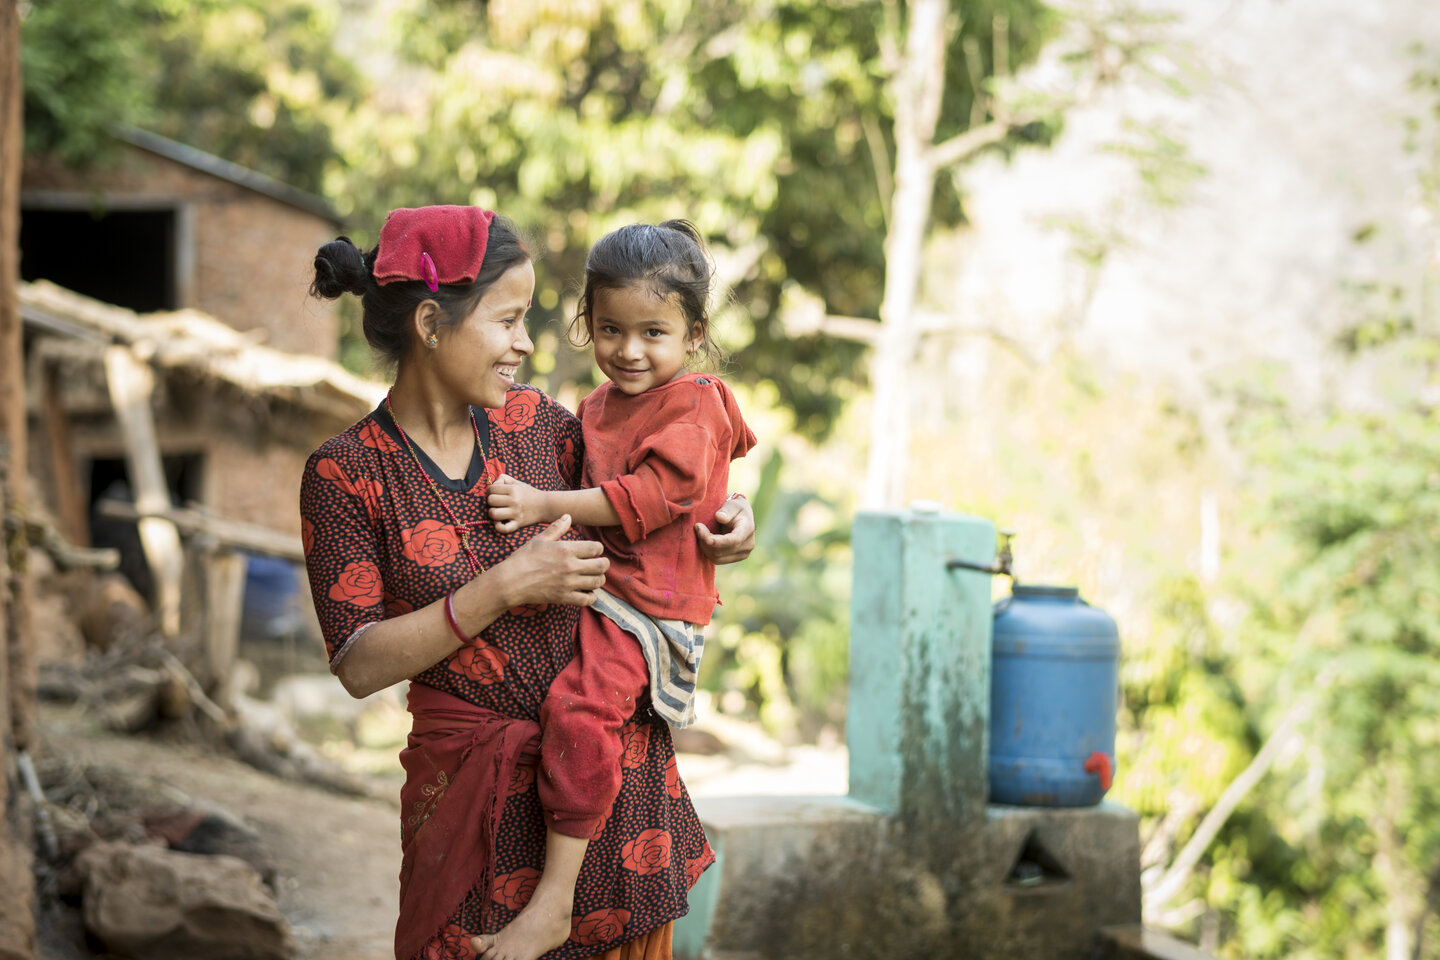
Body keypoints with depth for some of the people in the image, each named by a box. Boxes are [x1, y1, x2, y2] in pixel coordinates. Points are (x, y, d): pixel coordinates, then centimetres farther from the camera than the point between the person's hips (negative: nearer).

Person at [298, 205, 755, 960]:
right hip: (474, 784, -4)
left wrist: (724, 513, -2)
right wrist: (506, 588, -20)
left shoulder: (534, 423, 2)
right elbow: (359, 664, -13)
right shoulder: (345, 475, -8)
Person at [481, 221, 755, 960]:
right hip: (585, 587, 10)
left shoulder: (694, 406, -9)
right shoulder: (596, 407, 16)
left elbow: (650, 497, -20)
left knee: (579, 707, -29)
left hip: (646, 604, -10)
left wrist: (545, 505, -22)